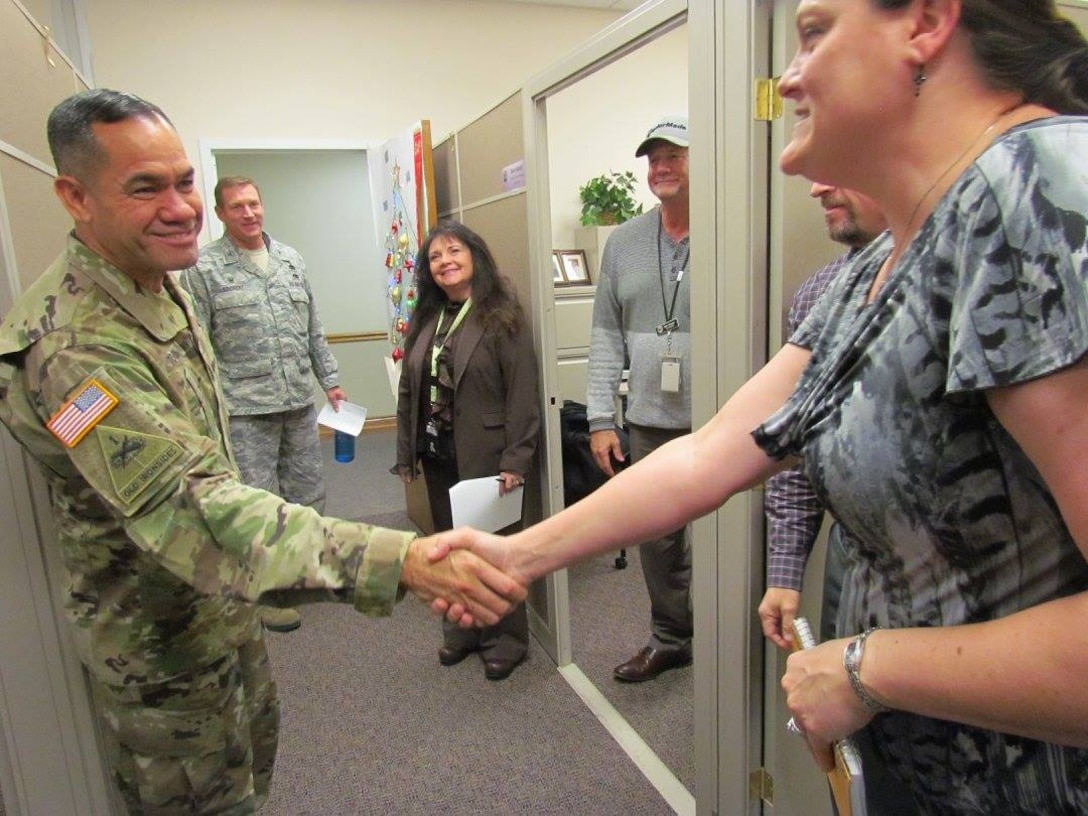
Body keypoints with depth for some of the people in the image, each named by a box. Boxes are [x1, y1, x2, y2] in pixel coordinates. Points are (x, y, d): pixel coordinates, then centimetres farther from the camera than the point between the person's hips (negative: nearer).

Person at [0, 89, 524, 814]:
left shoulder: (163, 284, -1)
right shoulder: (71, 346, -33)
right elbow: (193, 510, -45)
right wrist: (405, 559, -55)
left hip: (223, 602, 9)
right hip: (160, 640, -8)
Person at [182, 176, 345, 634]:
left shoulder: (291, 260, 12)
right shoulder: (203, 269, -4)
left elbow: (314, 330, 16)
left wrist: (330, 380, 13)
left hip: (299, 402, 5)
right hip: (245, 409, -5)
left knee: (308, 494, 14)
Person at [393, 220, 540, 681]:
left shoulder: (502, 317, -9)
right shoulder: (426, 320, 9)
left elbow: (522, 396, -14)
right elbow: (409, 392, 11)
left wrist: (515, 462, -18)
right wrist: (406, 454, 8)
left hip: (484, 456, -6)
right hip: (438, 457, 6)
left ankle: (506, 640, 25)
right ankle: (462, 631, 34)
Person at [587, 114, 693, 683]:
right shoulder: (623, 242, 10)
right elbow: (606, 335, 9)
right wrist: (600, 418, 4)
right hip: (648, 423, 5)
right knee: (657, 540, 15)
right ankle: (669, 638, 36)